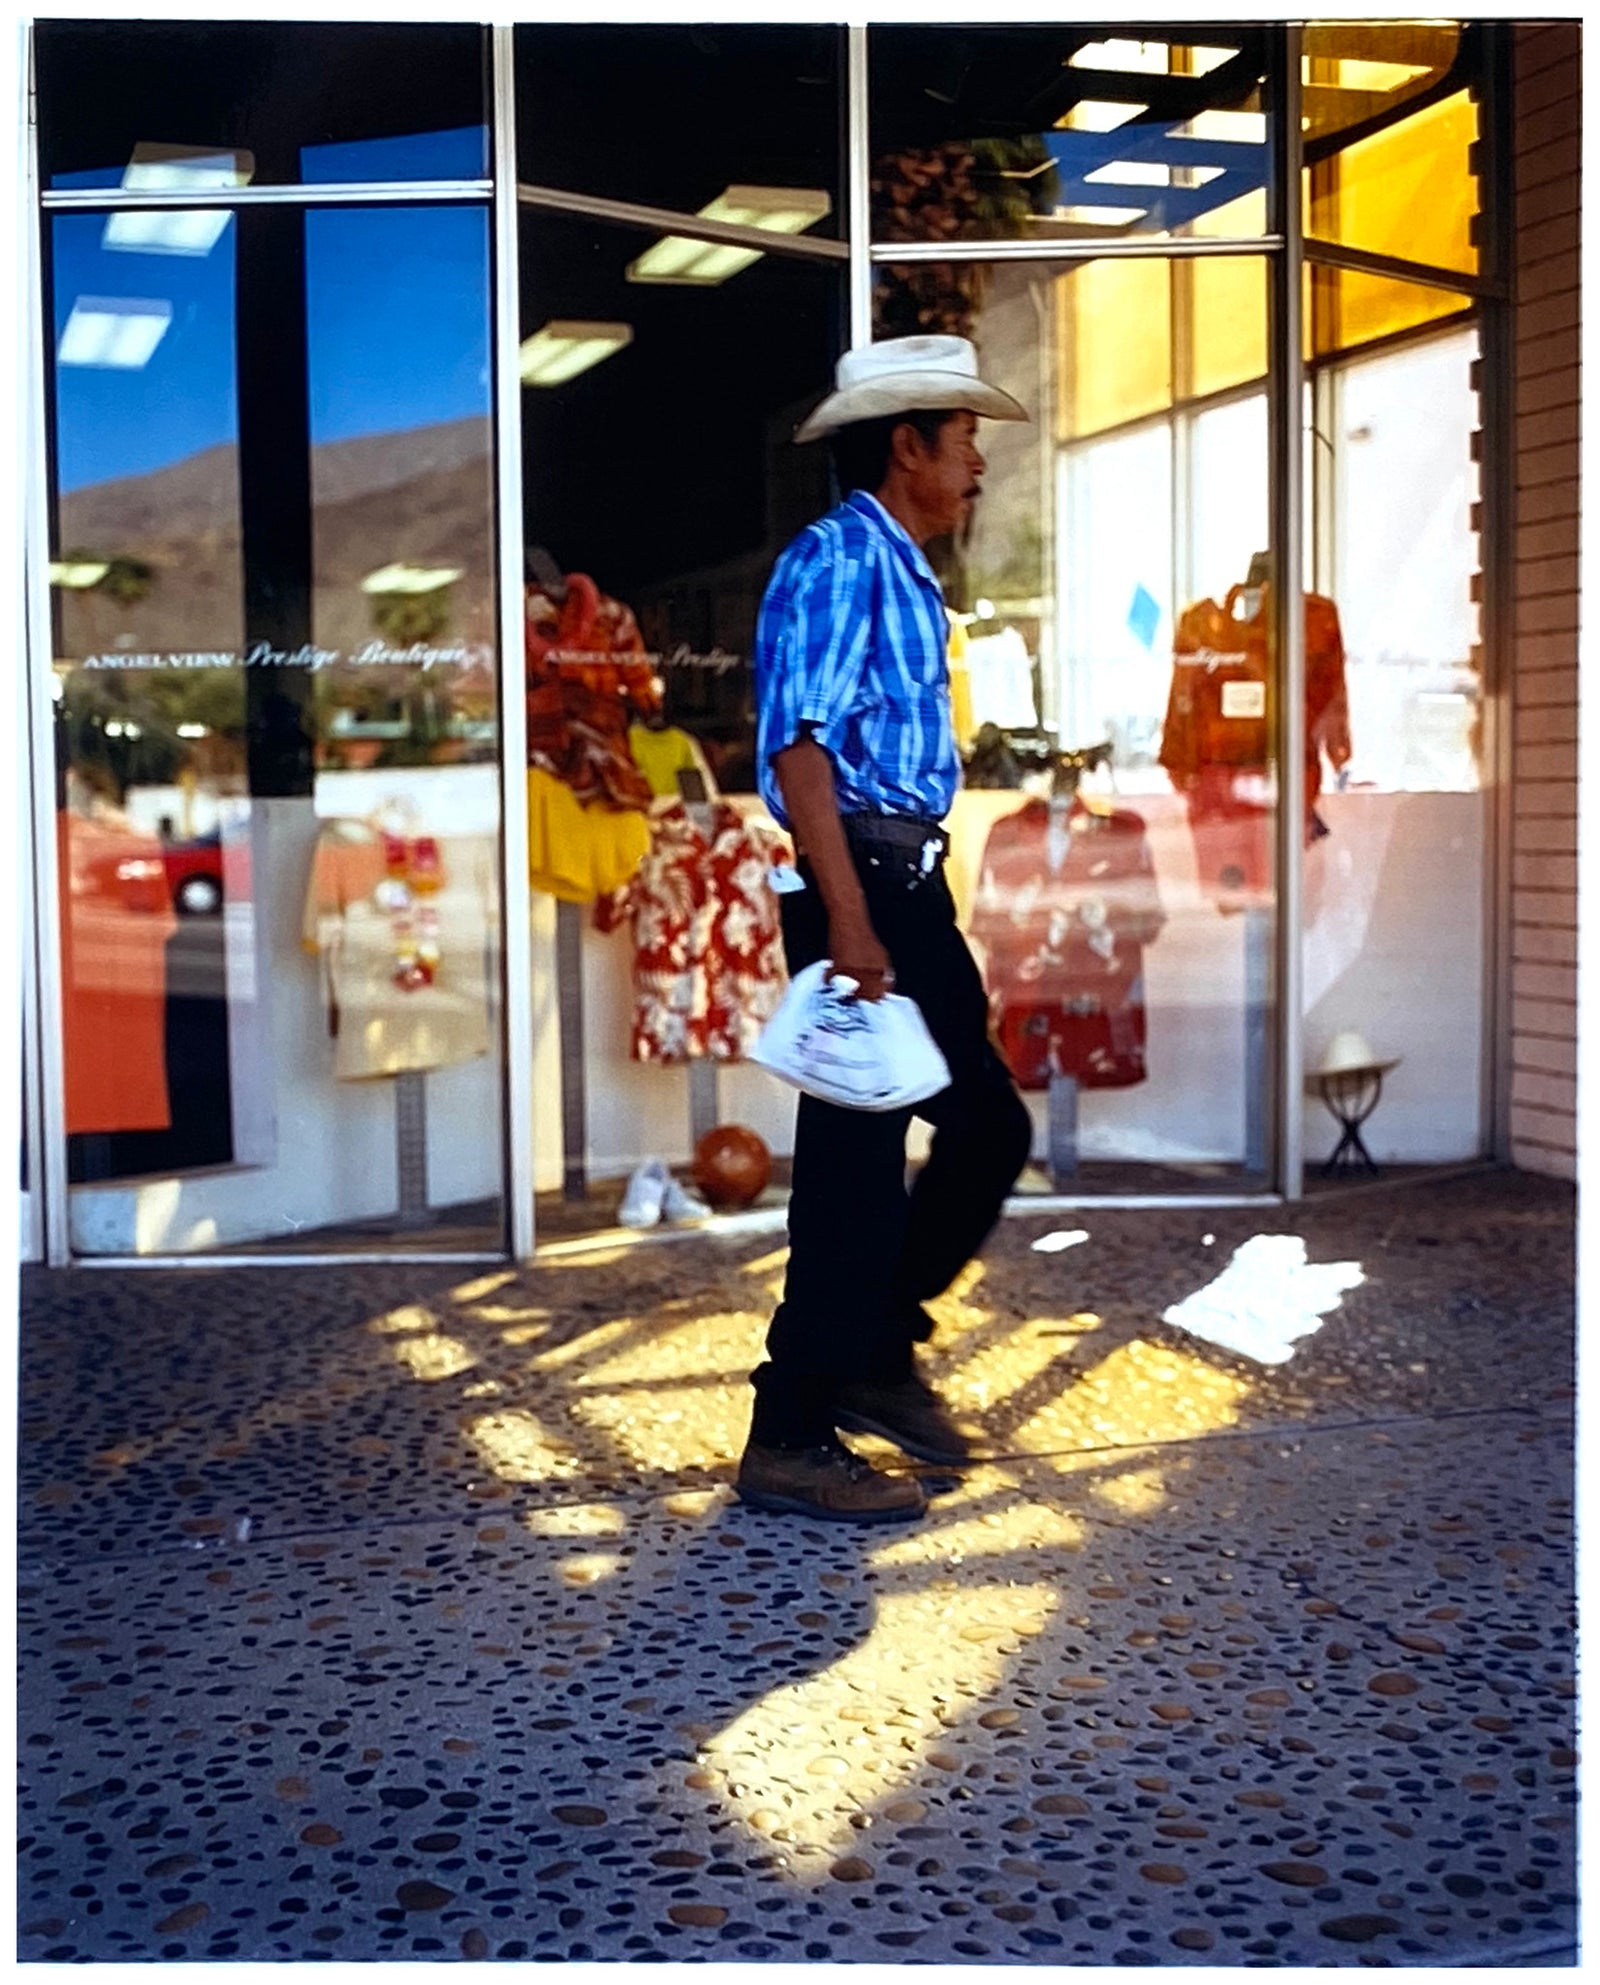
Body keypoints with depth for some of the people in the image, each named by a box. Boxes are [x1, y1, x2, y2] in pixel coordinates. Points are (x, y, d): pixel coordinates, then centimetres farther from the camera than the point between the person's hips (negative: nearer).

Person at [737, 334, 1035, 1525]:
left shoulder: (906, 574, 18)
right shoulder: (840, 558, -11)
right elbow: (802, 746, -20)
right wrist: (849, 921, -25)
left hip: (915, 888, 10)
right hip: (861, 885, -10)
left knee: (990, 1128, 15)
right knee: (858, 1160, -5)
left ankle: (879, 1351, 28)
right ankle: (792, 1438, 5)